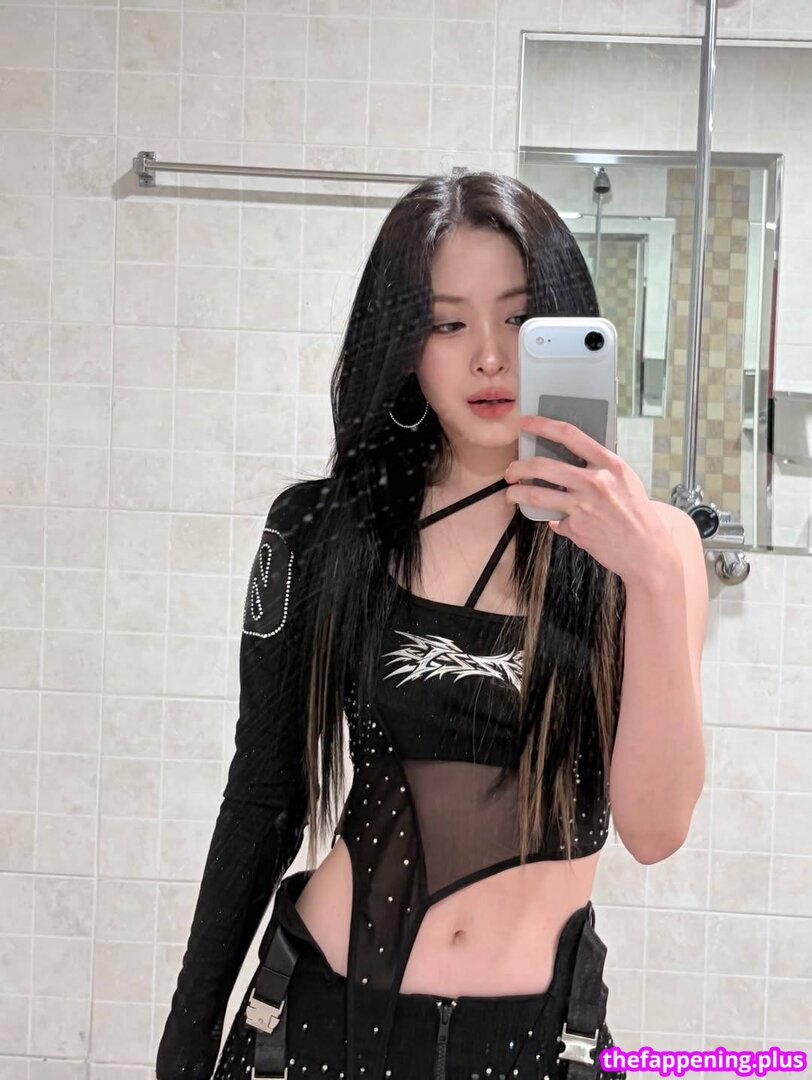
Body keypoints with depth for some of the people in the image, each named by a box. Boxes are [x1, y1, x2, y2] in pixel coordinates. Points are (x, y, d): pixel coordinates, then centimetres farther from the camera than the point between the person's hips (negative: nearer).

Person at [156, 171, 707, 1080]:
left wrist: (655, 576, -26)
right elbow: (263, 800, 4)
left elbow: (653, 828, -15)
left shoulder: (645, 540, -5)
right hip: (323, 1006, 1)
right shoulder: (324, 529, -3)